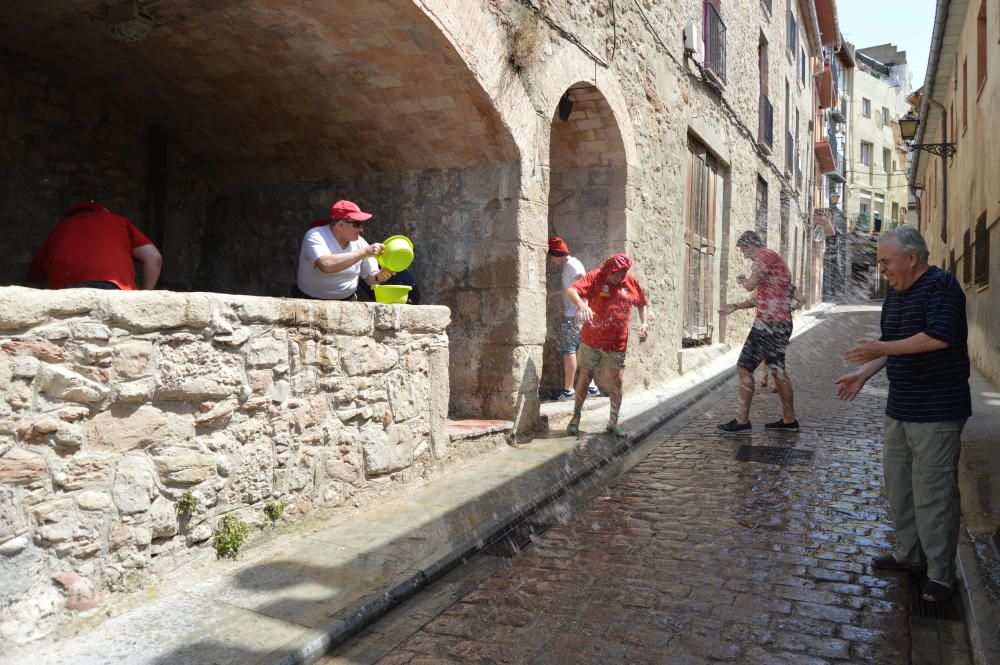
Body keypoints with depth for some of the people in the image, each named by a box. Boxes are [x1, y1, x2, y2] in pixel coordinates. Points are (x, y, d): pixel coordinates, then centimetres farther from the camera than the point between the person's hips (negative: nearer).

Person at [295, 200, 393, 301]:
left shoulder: (359, 242, 1)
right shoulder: (315, 237, -14)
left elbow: (369, 278, 8)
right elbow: (326, 265, -33)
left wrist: (379, 277, -15)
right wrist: (364, 252, -31)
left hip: (348, 301, 4)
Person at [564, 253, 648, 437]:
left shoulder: (631, 283, 3)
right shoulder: (596, 277, -8)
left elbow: (642, 304, 17)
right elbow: (571, 291, -20)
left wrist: (644, 323, 0)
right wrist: (582, 305, -39)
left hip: (617, 344, 2)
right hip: (591, 340, -2)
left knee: (616, 382, 3)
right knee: (585, 377, 7)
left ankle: (613, 422, 17)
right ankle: (576, 417, 22)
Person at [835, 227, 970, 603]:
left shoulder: (941, 286, -14)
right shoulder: (895, 293, 13)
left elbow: (939, 337, -27)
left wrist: (882, 349, -22)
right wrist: (863, 374, 9)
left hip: (936, 413, -9)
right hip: (900, 409, 9)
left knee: (934, 493, -2)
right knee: (898, 484, 15)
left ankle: (940, 574, 10)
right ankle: (909, 554, 29)